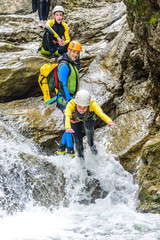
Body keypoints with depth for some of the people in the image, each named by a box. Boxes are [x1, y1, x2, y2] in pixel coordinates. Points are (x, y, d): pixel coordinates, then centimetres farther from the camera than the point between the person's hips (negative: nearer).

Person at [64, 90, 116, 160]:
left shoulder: (93, 105, -41)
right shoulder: (71, 105, -43)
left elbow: (101, 113, -56)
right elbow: (67, 116, -58)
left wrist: (109, 121, -76)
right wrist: (68, 127, -78)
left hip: (89, 118, 1)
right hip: (75, 119, 0)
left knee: (89, 129, -22)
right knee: (78, 138, -4)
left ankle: (91, 144, 12)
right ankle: (80, 158, 26)